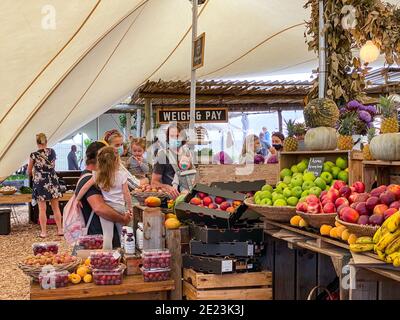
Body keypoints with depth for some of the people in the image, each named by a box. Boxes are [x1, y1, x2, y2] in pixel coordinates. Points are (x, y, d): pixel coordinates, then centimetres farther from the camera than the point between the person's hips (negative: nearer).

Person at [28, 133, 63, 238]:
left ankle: (43, 232, 8)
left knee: (42, 209, 3)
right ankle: (60, 229, 14)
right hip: (52, 181, 3)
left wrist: (34, 174, 26)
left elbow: (29, 171, 4)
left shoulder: (34, 155, -8)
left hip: (40, 182, -3)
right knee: (56, 207, 10)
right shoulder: (52, 152, 0)